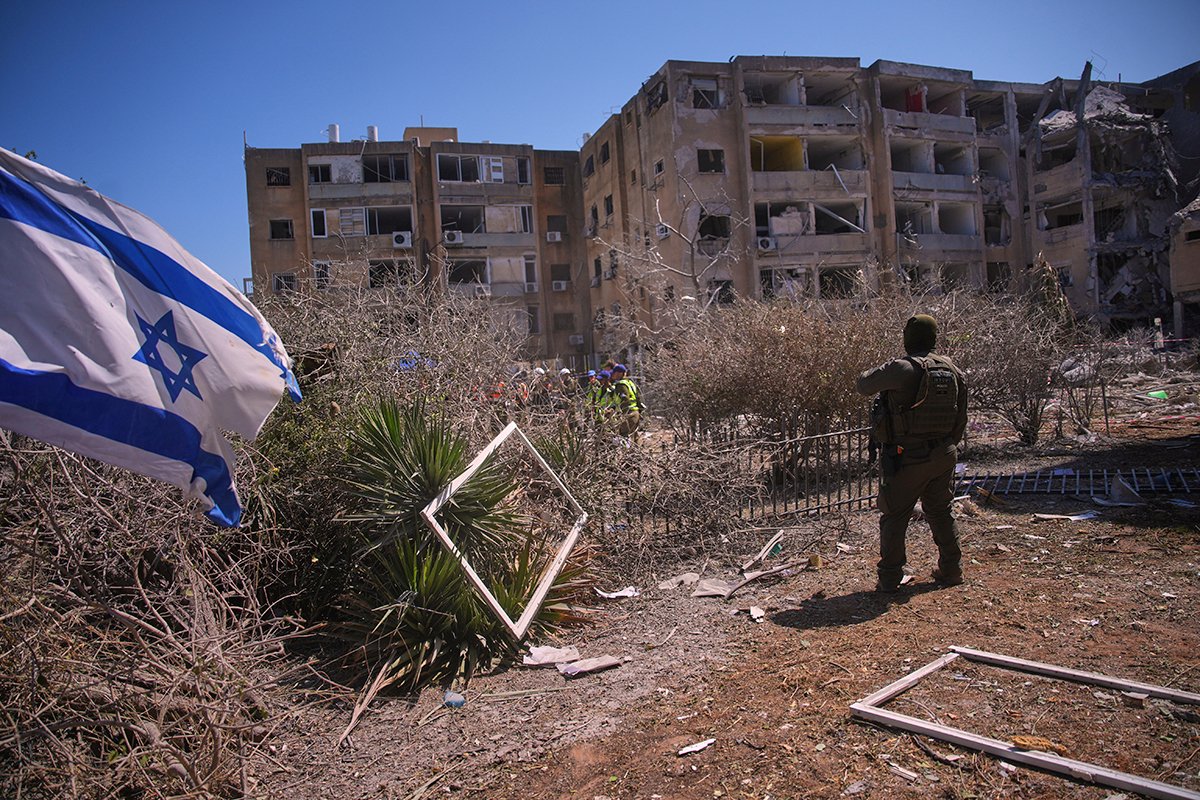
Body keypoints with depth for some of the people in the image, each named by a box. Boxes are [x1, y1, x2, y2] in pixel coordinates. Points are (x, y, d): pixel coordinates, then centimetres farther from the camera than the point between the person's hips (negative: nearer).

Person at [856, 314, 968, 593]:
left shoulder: (902, 368, -17)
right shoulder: (952, 370, 4)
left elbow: (863, 385, -6)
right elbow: (961, 419, 11)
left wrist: (880, 371, 14)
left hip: (907, 458, -6)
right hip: (942, 456, 6)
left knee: (894, 517, 5)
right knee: (940, 513, 21)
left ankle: (889, 578, 9)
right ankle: (951, 570, 30)